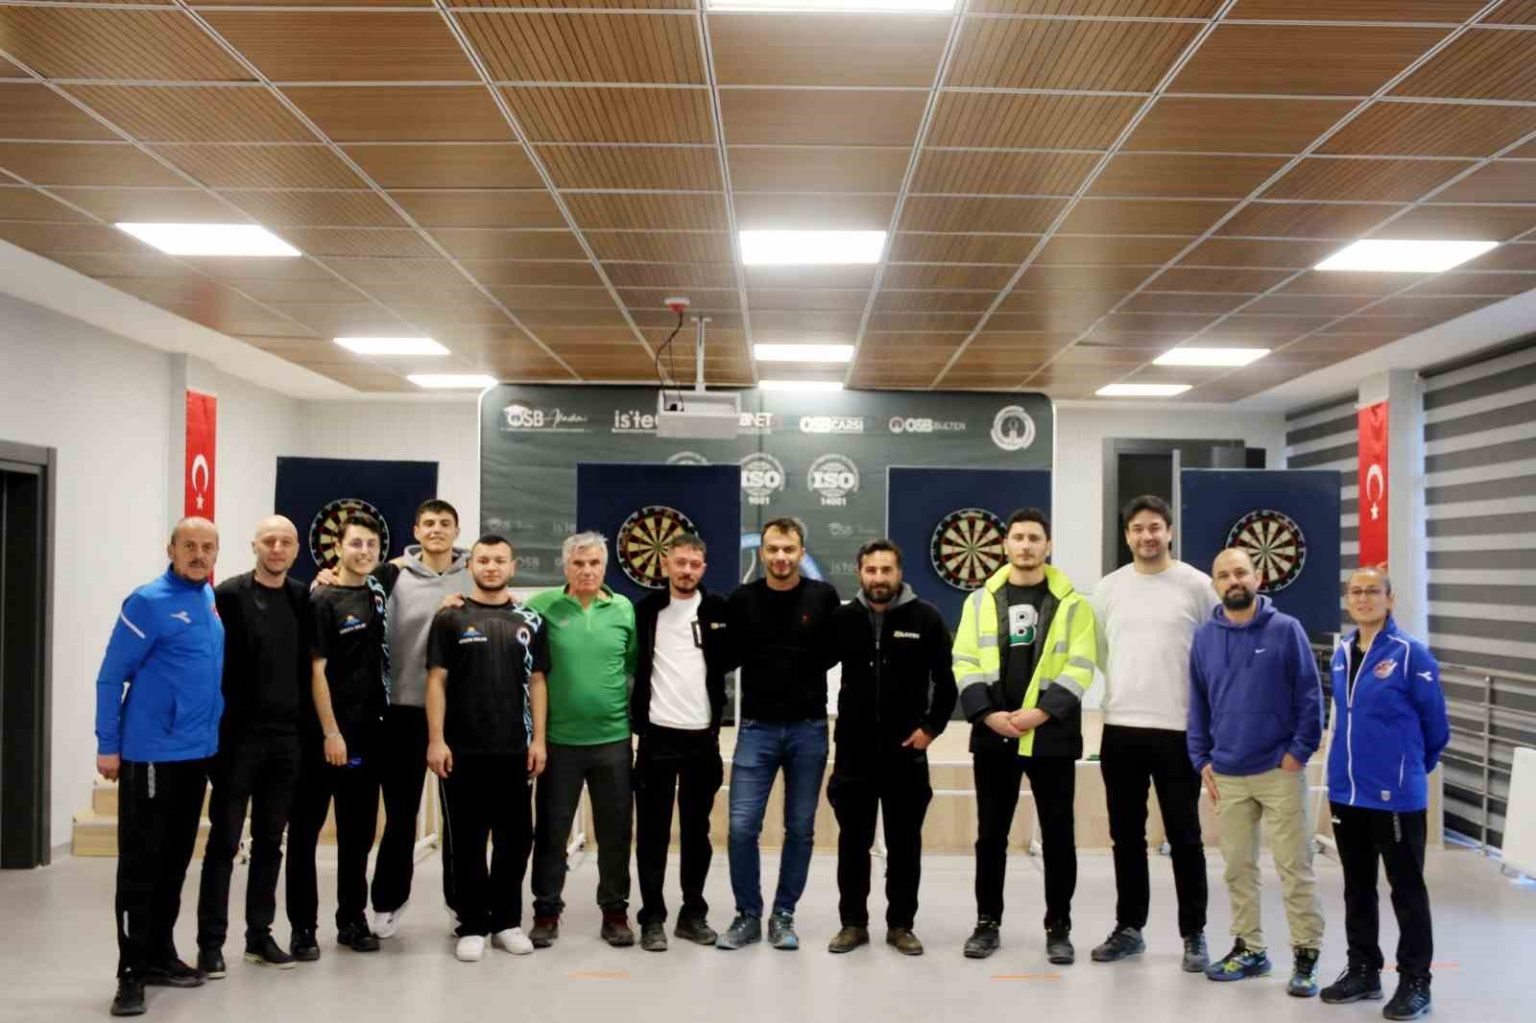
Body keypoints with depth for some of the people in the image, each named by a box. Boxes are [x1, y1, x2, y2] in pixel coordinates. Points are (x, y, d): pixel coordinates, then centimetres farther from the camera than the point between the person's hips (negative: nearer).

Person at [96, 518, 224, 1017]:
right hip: (152, 754, -7)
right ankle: (132, 971, 7)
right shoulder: (149, 602, -11)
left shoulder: (210, 600, 9)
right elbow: (110, 677, -9)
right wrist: (107, 746, -11)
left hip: (198, 753, 7)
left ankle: (161, 955, 25)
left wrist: (213, 731, 13)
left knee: (176, 861, 14)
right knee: (140, 865, -1)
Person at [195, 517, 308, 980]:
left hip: (285, 736, 4)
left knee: (270, 841, 11)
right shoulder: (229, 594, -6)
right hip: (238, 734, -4)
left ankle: (259, 935, 20)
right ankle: (211, 942, 10)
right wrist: (219, 727, -11)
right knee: (224, 842, 1)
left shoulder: (302, 598, 7)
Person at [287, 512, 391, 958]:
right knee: (305, 830, 2)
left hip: (368, 732, 6)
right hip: (325, 734, -6)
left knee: (359, 832, 12)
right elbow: (316, 671, -12)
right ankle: (303, 926, 9)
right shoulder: (323, 601, -8)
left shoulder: (379, 594, 8)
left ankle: (352, 920, 21)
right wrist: (330, 732, -16)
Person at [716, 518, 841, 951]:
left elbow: (838, 650, 6)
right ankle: (748, 915, 12)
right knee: (742, 826, -5)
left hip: (809, 729, 0)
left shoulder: (823, 596, -1)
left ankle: (783, 916, 21)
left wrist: (807, 668, -4)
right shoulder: (742, 599, 0)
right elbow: (727, 655, 7)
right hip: (757, 728, 0)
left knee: (800, 829, 7)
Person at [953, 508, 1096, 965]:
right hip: (993, 736, 2)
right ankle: (987, 923, 21)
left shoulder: (1072, 603, 2)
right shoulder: (980, 601, 8)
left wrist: (1041, 712, -16)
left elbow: (1079, 668, -5)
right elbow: (965, 665, 3)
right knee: (990, 835, 9)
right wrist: (987, 713, -11)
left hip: (1051, 736, -2)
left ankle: (1059, 928, 17)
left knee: (1058, 836, 5)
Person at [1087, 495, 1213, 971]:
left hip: (1178, 728, -3)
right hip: (1120, 727, 3)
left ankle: (1194, 935, 16)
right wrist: (1124, 692, 10)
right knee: (1126, 836, 11)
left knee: (1184, 836, 4)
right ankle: (1129, 928, 23)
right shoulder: (1108, 588, 6)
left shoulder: (1197, 585, -4)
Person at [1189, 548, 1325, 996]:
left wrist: (1299, 751, -9)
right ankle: (1249, 949, 24)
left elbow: (1310, 695, -3)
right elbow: (1197, 704, 12)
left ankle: (1306, 957, 10)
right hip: (1227, 775, 4)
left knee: (1294, 866, 0)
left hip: (1280, 771, -4)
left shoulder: (1285, 629, -4)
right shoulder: (1205, 638, 5)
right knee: (1238, 867, 12)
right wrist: (1201, 758, 6)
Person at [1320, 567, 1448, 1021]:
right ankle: (1363, 970, 28)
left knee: (1406, 889, 4)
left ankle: (1415, 982, 14)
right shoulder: (1342, 653, 6)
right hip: (1346, 792, 6)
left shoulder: (1410, 653, -12)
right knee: (1357, 887, 16)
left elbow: (1435, 723, -3)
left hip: (1396, 794, -6)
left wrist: (1413, 765, 9)